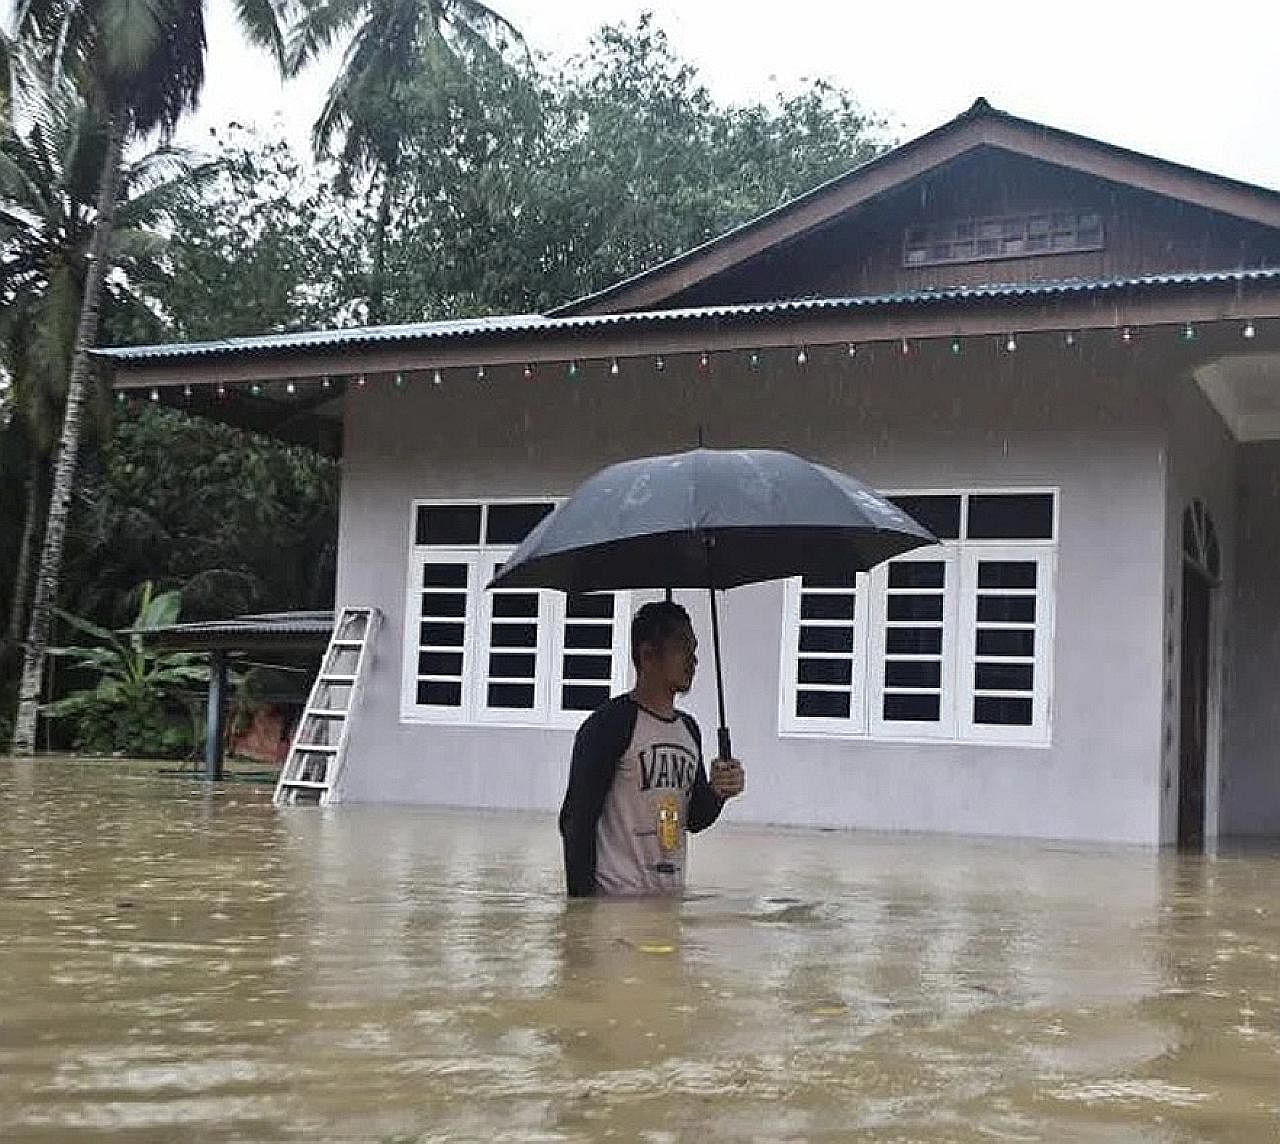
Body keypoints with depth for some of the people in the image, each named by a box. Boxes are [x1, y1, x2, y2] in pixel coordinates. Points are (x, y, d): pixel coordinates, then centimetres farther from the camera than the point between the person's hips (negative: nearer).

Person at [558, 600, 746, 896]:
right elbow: (576, 822, -12)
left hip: (672, 896, 7)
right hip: (615, 897, -7)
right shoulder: (609, 724, -9)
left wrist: (717, 792, -1)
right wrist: (582, 904, -17)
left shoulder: (689, 728, 14)